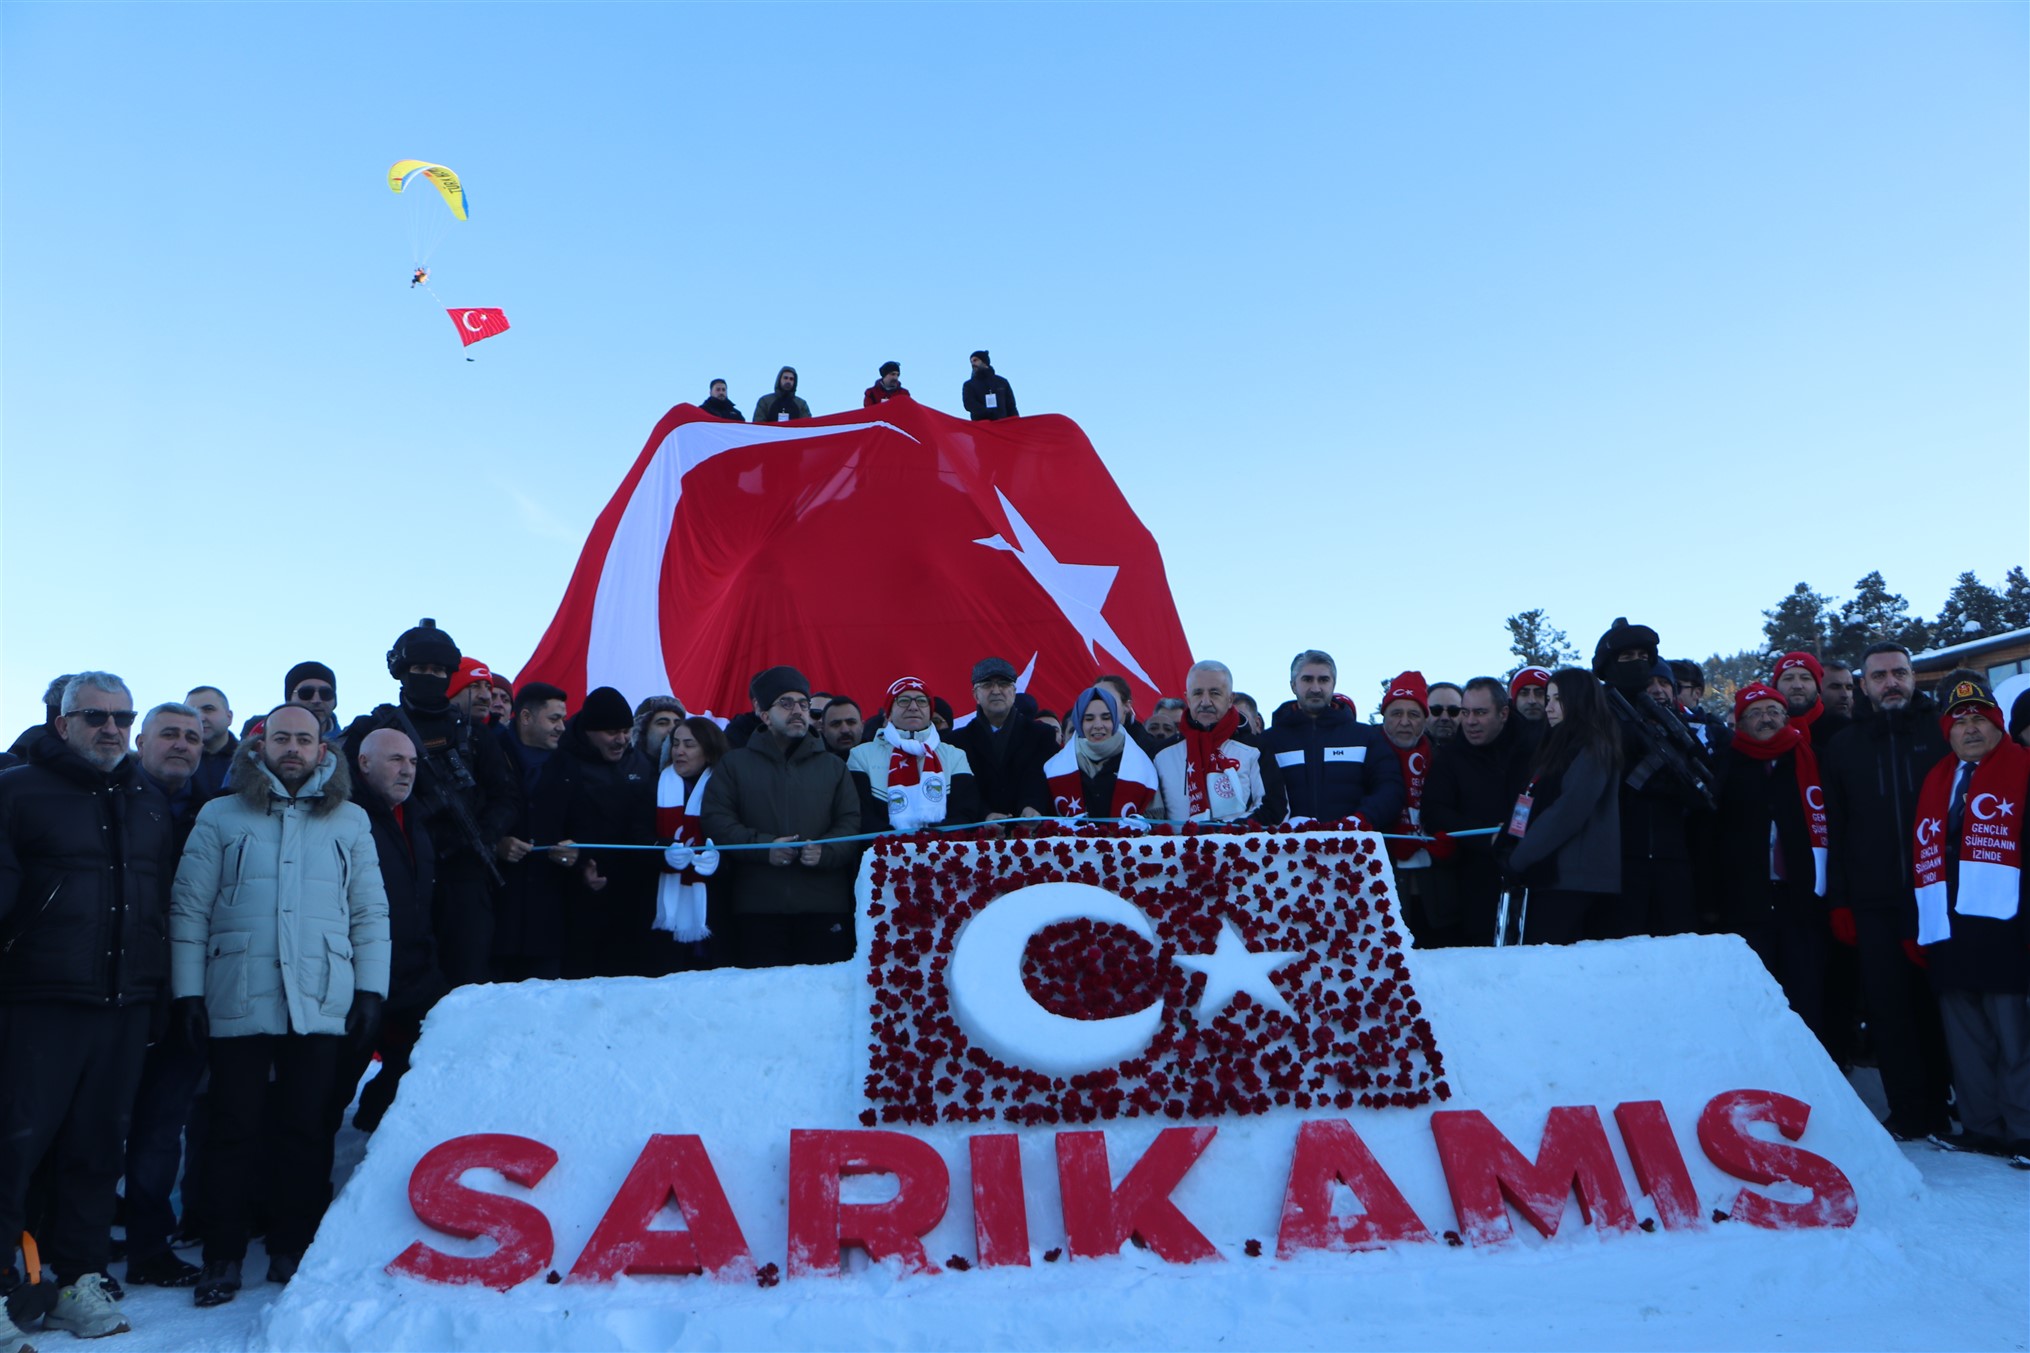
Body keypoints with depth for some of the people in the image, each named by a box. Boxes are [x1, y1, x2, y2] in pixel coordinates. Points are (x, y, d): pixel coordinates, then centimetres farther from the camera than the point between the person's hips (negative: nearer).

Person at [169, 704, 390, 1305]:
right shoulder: (221, 817, 8)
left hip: (320, 1004, 1)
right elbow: (190, 908, 5)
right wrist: (188, 990, -1)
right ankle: (222, 1259, 15)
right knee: (234, 1129, 4)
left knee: (305, 1131, 5)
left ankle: (294, 1251, 16)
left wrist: (371, 988, 3)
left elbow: (371, 911, 10)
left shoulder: (351, 821, 11)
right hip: (237, 1002, 0)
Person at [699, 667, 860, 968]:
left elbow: (852, 823, 8)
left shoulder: (832, 766, 17)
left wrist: (826, 851, -12)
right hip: (757, 908, -1)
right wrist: (763, 846, -11)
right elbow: (716, 820, 3)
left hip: (825, 907, 1)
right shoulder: (735, 763, 13)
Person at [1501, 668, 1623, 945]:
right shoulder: (1560, 747, 21)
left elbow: (1568, 812, -16)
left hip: (1572, 878, -9)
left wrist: (1517, 859, -12)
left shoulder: (1592, 749, -7)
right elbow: (1538, 807, 20)